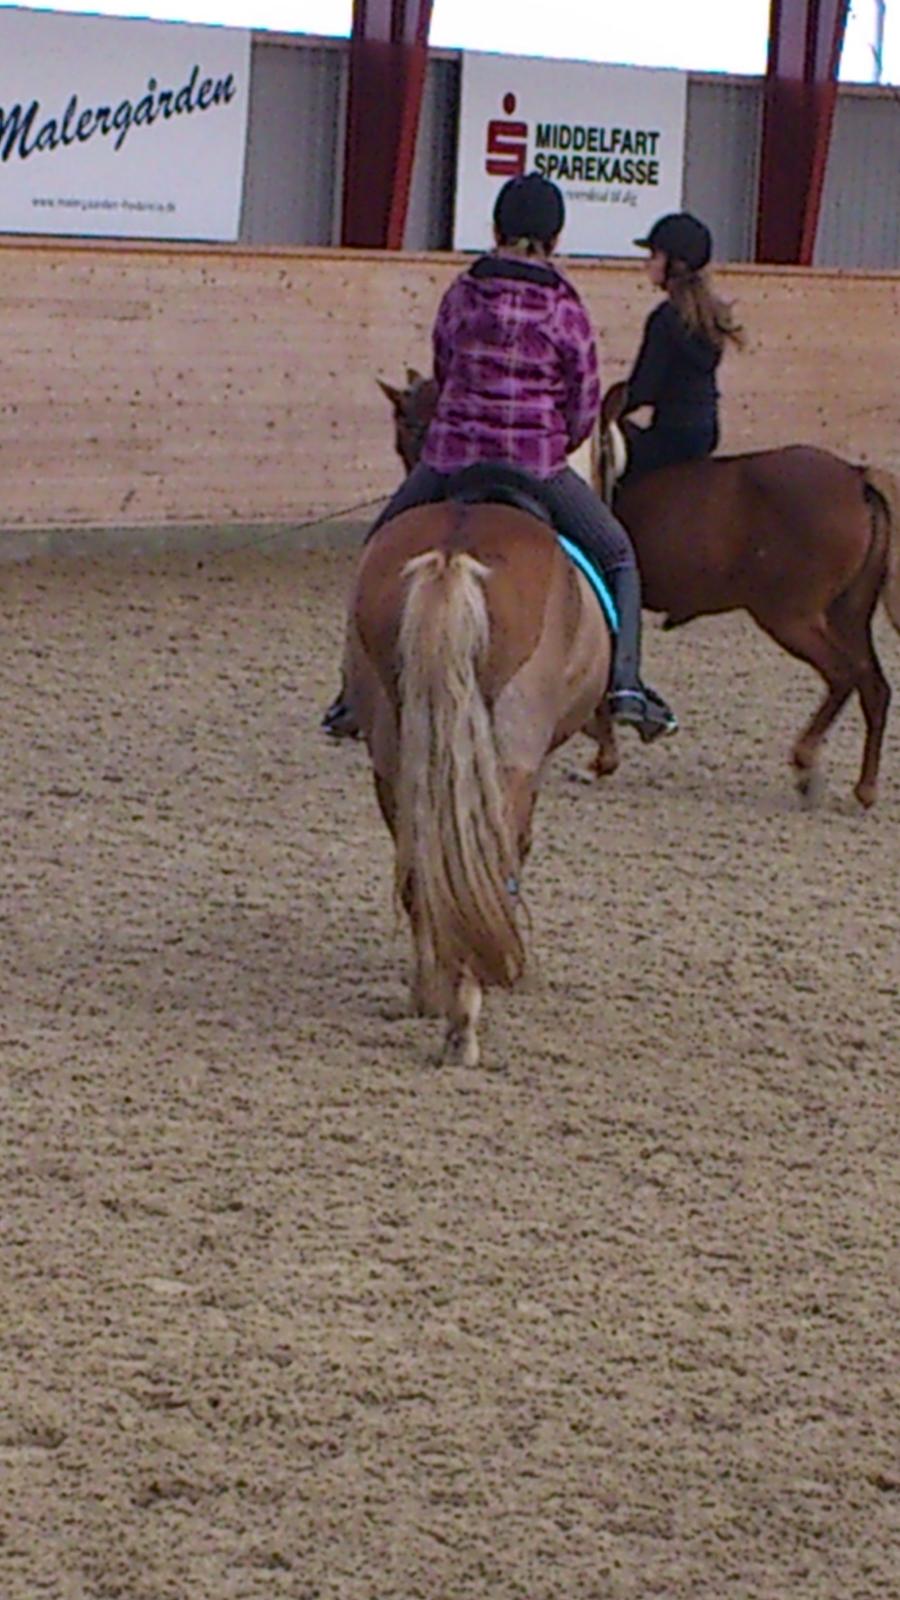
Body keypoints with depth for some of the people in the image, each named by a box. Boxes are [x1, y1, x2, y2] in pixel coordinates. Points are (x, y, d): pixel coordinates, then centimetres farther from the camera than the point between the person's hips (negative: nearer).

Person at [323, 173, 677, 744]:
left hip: (450, 458, 2)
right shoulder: (566, 311, -6)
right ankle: (626, 684, 1)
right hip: (540, 463, -2)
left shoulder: (461, 295, 2)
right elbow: (585, 409, 0)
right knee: (618, 557, 17)